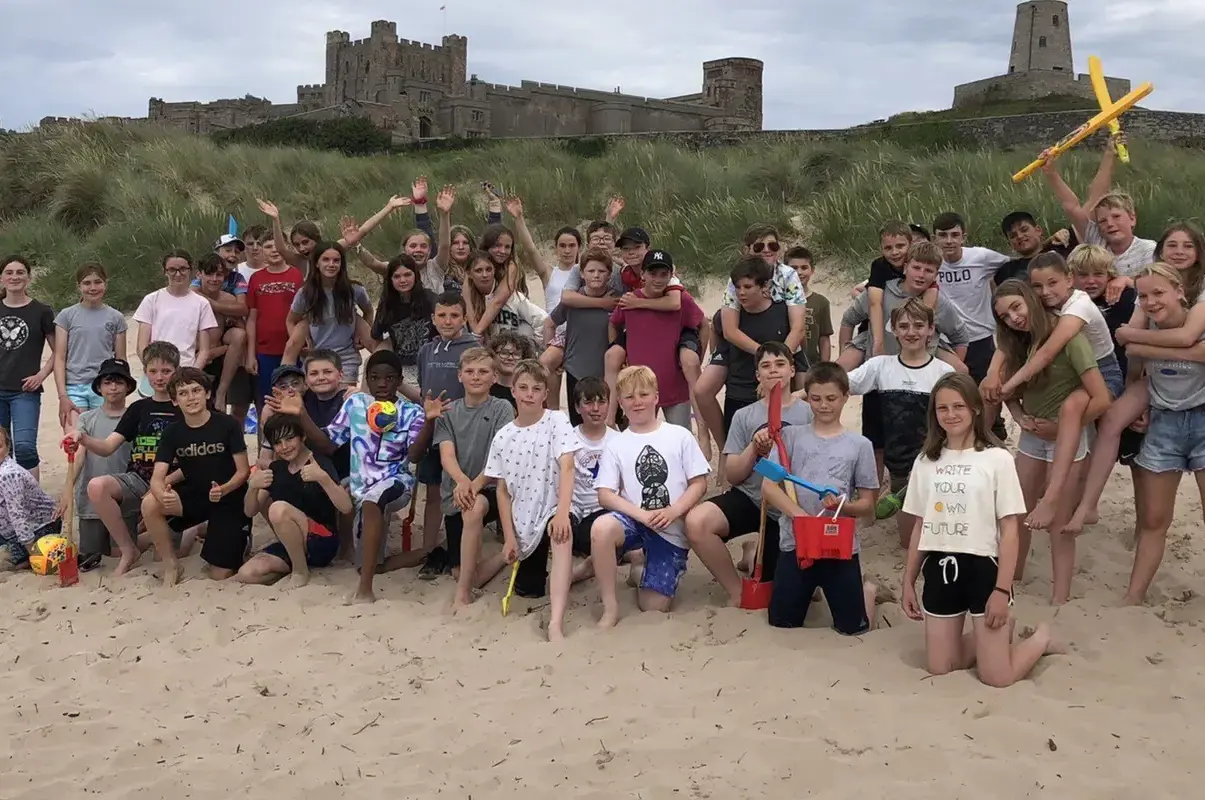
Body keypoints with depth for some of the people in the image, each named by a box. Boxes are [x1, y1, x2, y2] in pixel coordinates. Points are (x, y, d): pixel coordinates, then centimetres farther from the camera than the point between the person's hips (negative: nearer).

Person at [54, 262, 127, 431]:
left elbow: (121, 360, 11)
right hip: (74, 387, -1)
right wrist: (62, 395, -6)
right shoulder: (67, 316, 6)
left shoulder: (115, 318, 9)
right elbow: (59, 358, 3)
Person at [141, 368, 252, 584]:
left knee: (220, 576, -8)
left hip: (229, 500, -3)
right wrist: (164, 495, -38)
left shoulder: (228, 424, -15)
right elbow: (157, 477, -13)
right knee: (150, 504, -28)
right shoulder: (172, 432, -5)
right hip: (194, 497, 3)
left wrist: (223, 489, -33)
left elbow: (243, 471, -12)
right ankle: (171, 565, -7)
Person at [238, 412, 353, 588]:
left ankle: (301, 571, -14)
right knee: (246, 574, -13)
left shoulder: (321, 463, -12)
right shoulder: (276, 468, 7)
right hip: (292, 545, 8)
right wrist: (253, 486, -16)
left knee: (279, 509, -31)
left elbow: (346, 508, -24)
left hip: (322, 543, -8)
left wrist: (323, 478, -39)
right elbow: (250, 512, 5)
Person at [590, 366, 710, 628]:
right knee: (601, 527, -36)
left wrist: (672, 512, -17)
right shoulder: (616, 445, 3)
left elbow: (699, 483, 0)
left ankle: (640, 562, 26)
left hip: (671, 530, 0)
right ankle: (610, 607, -20)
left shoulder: (680, 436, 2)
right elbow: (605, 495, -4)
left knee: (654, 606, -8)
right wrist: (641, 515, -19)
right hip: (634, 521, 1)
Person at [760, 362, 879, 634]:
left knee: (852, 628, 5)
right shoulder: (791, 436, 1)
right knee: (780, 623, 8)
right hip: (794, 543, 1)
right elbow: (768, 487, -6)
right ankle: (810, 590, 39)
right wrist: (801, 516, -20)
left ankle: (866, 590, 37)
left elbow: (868, 505, 4)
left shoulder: (860, 445, 1)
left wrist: (844, 506, -18)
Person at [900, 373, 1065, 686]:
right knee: (939, 668, 8)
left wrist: (1002, 589, -14)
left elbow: (1010, 530, -8)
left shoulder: (997, 459, -6)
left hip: (982, 567, -4)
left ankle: (1042, 638, 26)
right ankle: (1002, 629, 32)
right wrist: (908, 582, 9)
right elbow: (919, 526, 11)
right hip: (939, 569, 4)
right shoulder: (926, 461, 7)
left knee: (996, 677, -5)